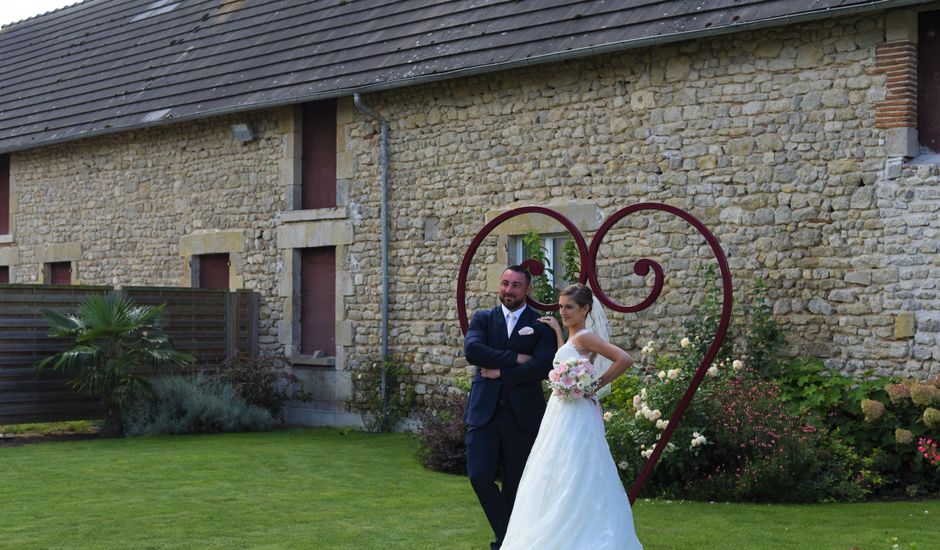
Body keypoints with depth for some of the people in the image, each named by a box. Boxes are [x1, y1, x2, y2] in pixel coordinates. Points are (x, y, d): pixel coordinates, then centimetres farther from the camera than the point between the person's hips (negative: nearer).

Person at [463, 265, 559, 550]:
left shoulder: (541, 325, 3)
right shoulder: (483, 319, 8)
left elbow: (543, 367, -12)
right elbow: (472, 350, -11)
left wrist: (500, 372, -12)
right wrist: (516, 358, -15)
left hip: (522, 417, -1)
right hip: (484, 412, 1)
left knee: (515, 484, 6)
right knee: (480, 477, -8)